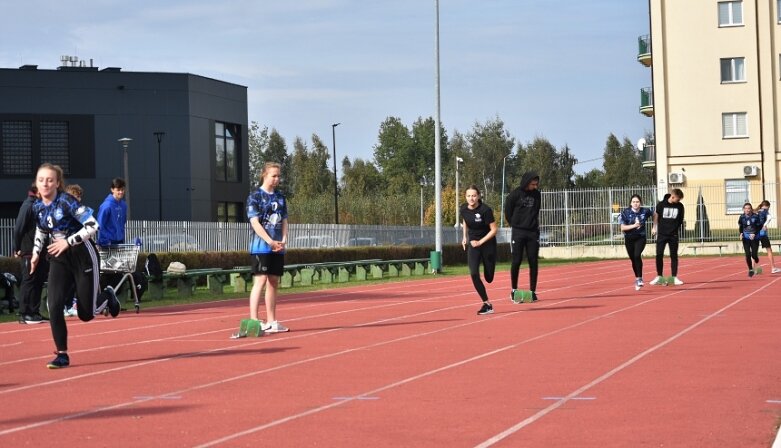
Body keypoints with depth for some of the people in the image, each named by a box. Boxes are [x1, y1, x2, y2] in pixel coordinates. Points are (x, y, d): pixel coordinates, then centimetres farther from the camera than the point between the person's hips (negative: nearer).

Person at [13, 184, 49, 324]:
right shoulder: (28, 206, -11)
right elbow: (18, 228, -13)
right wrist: (17, 249, -11)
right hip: (29, 253, -8)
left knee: (39, 282, 10)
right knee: (29, 282, -4)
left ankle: (34, 312, 17)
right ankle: (24, 314, 1)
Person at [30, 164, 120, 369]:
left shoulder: (66, 201, -20)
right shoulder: (37, 207, -1)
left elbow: (93, 226, -23)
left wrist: (68, 242, -26)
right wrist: (36, 253, 9)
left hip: (82, 256, -5)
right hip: (59, 259, 5)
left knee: (86, 314, 2)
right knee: (54, 307, -13)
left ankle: (107, 296, 36)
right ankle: (62, 355, -3)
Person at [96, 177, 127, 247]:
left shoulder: (123, 205, 4)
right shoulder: (106, 205, -17)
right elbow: (100, 225, -15)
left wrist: (122, 238, 12)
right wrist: (105, 241, -14)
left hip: (120, 241, 7)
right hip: (109, 242, -7)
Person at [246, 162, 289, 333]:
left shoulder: (280, 197, 14)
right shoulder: (255, 196, -5)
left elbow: (284, 220, 14)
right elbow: (255, 222, -13)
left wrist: (283, 240, -3)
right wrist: (271, 242, -19)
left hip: (278, 248, 6)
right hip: (261, 246, -6)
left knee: (274, 283, 9)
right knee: (260, 281, -12)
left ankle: (271, 322, 15)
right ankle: (254, 321, -12)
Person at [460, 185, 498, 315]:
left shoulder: (485, 210, -21)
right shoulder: (464, 209, -7)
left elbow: (494, 230, -15)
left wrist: (480, 242, -18)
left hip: (487, 243, -3)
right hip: (472, 244, 3)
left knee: (489, 278, 4)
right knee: (474, 274, -16)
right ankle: (487, 304, -8)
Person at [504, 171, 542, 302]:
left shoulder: (537, 195, 6)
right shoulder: (515, 194, -7)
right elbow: (507, 212, 0)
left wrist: (534, 225, 8)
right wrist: (516, 224, 3)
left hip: (533, 233, 3)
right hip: (518, 233, -3)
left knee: (533, 263, 1)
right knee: (516, 262, -2)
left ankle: (533, 291, 6)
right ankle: (514, 291, 9)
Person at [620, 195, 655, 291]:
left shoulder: (645, 211, -9)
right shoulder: (626, 212, -11)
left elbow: (654, 215, 14)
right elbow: (622, 228, -14)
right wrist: (634, 225, -26)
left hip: (640, 238, -1)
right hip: (629, 239, 1)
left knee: (637, 255, -23)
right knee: (633, 259, 9)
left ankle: (640, 278, -17)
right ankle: (637, 278, 29)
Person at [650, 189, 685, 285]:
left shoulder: (680, 206, -1)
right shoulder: (661, 204, -7)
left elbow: (681, 219, 10)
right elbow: (656, 215, 4)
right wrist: (654, 227, 4)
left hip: (673, 235, 1)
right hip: (662, 234, -1)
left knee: (674, 256, 3)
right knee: (659, 255, -1)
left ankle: (675, 277, 10)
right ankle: (659, 277, 10)